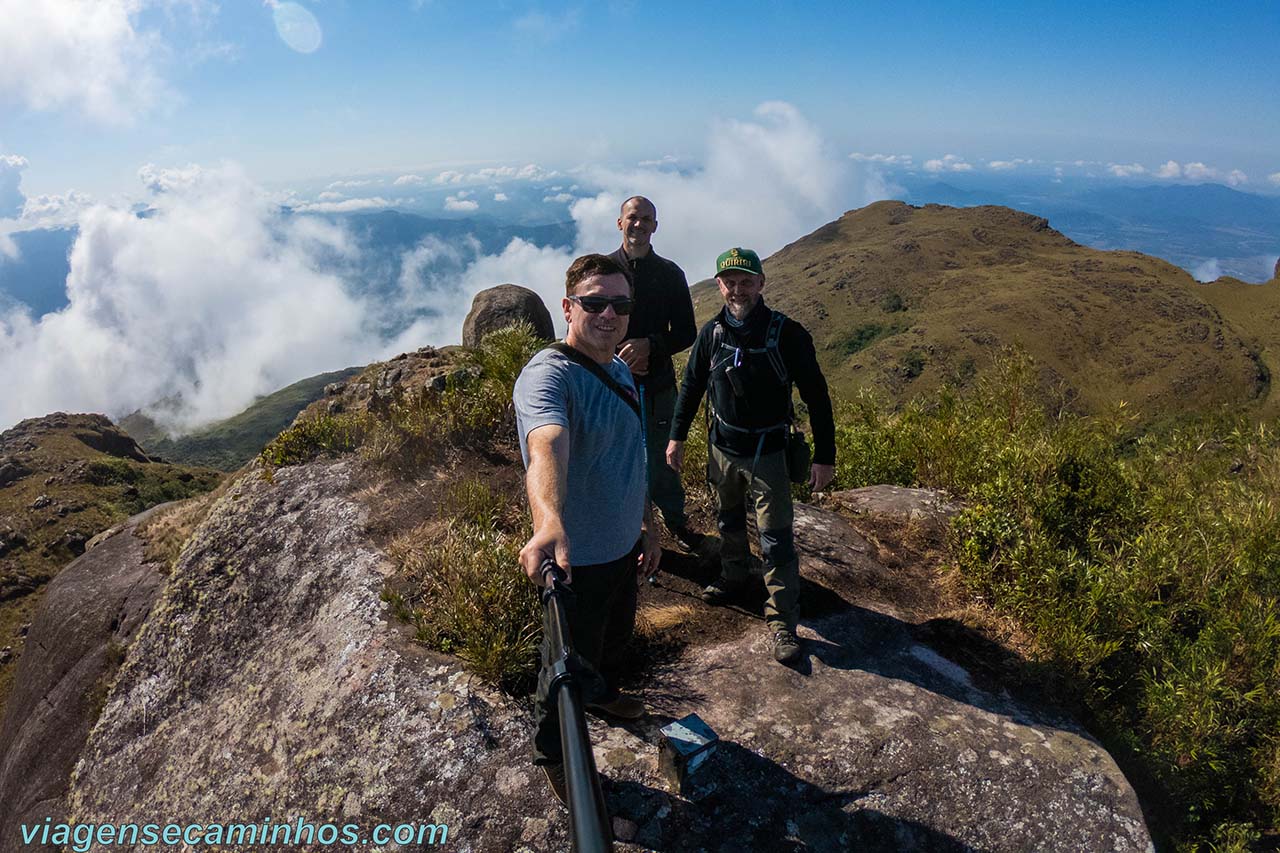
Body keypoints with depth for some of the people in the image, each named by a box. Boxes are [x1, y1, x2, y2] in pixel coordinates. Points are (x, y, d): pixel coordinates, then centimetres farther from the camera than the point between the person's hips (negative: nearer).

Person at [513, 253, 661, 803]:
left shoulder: (620, 371, 3)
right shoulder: (548, 375, -27)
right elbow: (546, 446, -49)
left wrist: (647, 528, 18)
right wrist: (549, 524, -66)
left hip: (624, 547, 8)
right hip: (576, 559, -8)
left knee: (616, 637, 31)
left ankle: (602, 694, 62)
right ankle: (552, 753, 41)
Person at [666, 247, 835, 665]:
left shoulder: (785, 332, -14)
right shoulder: (712, 332, -3)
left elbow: (816, 396, -10)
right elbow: (691, 385, 10)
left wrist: (824, 456, -11)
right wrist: (676, 436, 10)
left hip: (767, 454, -4)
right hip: (722, 450, 4)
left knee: (776, 540, -3)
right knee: (729, 524, 21)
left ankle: (783, 623, 7)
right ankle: (733, 578, 45)